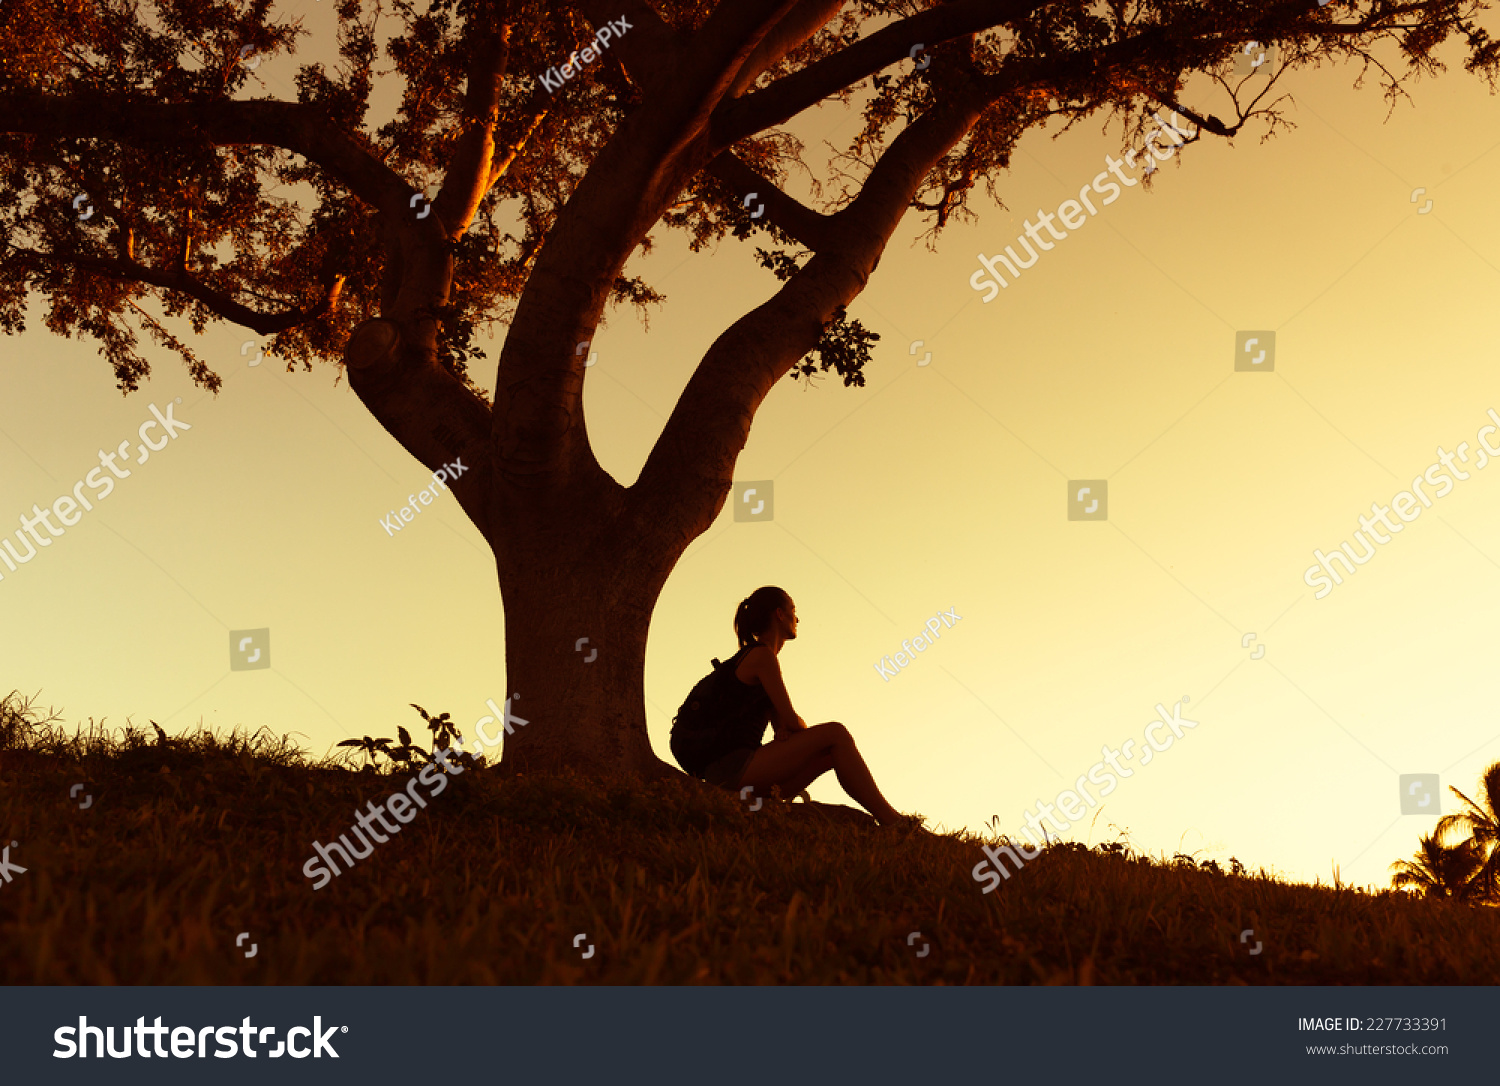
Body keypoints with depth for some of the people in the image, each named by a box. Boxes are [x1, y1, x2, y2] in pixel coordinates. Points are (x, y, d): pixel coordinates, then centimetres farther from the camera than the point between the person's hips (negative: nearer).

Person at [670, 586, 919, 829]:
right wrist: (805, 731, 13)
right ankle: (891, 821, -13)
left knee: (833, 753, 9)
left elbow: (780, 722, 19)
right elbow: (791, 719, -7)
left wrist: (785, 731, -3)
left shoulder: (748, 657, 25)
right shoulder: (761, 655, -5)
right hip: (732, 764, -10)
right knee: (834, 733, -13)